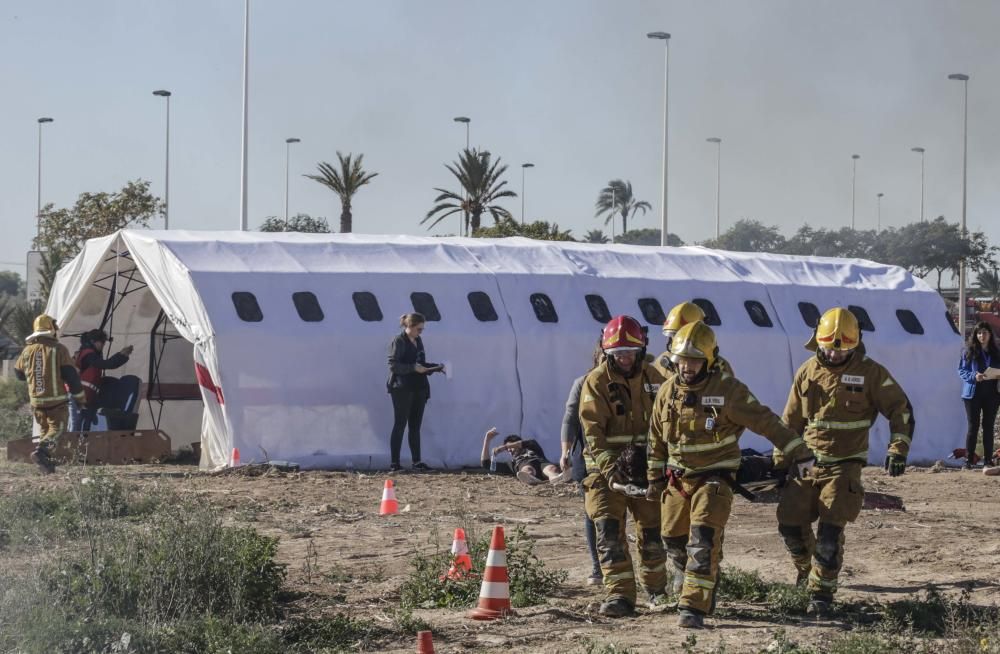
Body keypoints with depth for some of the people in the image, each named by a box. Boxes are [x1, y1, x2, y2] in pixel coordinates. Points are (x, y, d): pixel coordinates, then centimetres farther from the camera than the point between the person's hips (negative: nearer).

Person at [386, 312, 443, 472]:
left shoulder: (418, 341, 15)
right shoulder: (398, 342, -10)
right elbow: (393, 366, -17)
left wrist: (437, 367, 10)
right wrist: (413, 367, -25)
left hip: (418, 389, 7)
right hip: (402, 390, -7)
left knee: (415, 427, 9)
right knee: (400, 425, -4)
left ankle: (416, 461, 12)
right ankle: (394, 463, -1)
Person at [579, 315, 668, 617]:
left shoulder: (654, 378, 4)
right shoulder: (596, 382, -7)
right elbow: (593, 433, -13)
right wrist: (610, 468, -24)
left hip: (647, 468, 3)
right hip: (606, 467, -3)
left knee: (652, 530, 11)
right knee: (609, 531, -12)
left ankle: (657, 588, 30)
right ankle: (619, 595, -14)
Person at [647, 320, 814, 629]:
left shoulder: (727, 390, -14)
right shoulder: (668, 392, 2)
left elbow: (766, 422, -11)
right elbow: (657, 439, 14)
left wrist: (798, 452, -11)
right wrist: (655, 479, 18)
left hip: (715, 478, -5)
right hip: (678, 478, 5)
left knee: (703, 541, -18)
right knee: (674, 540, 13)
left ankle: (694, 607, -17)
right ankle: (687, 582, 41)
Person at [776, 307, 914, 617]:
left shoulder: (870, 373, -6)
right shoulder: (807, 372, 4)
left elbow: (901, 410, -1)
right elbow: (791, 421, 13)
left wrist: (898, 449, -13)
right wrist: (780, 461, 13)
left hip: (845, 465, -4)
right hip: (807, 461, 4)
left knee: (830, 529, -13)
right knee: (789, 522, 2)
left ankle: (822, 591, -4)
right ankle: (807, 567, 32)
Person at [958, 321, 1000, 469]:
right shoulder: (969, 351, -1)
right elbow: (961, 370, -1)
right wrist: (974, 377, -18)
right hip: (973, 394, -3)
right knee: (973, 426, -3)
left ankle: (988, 459, 11)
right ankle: (968, 459, 0)